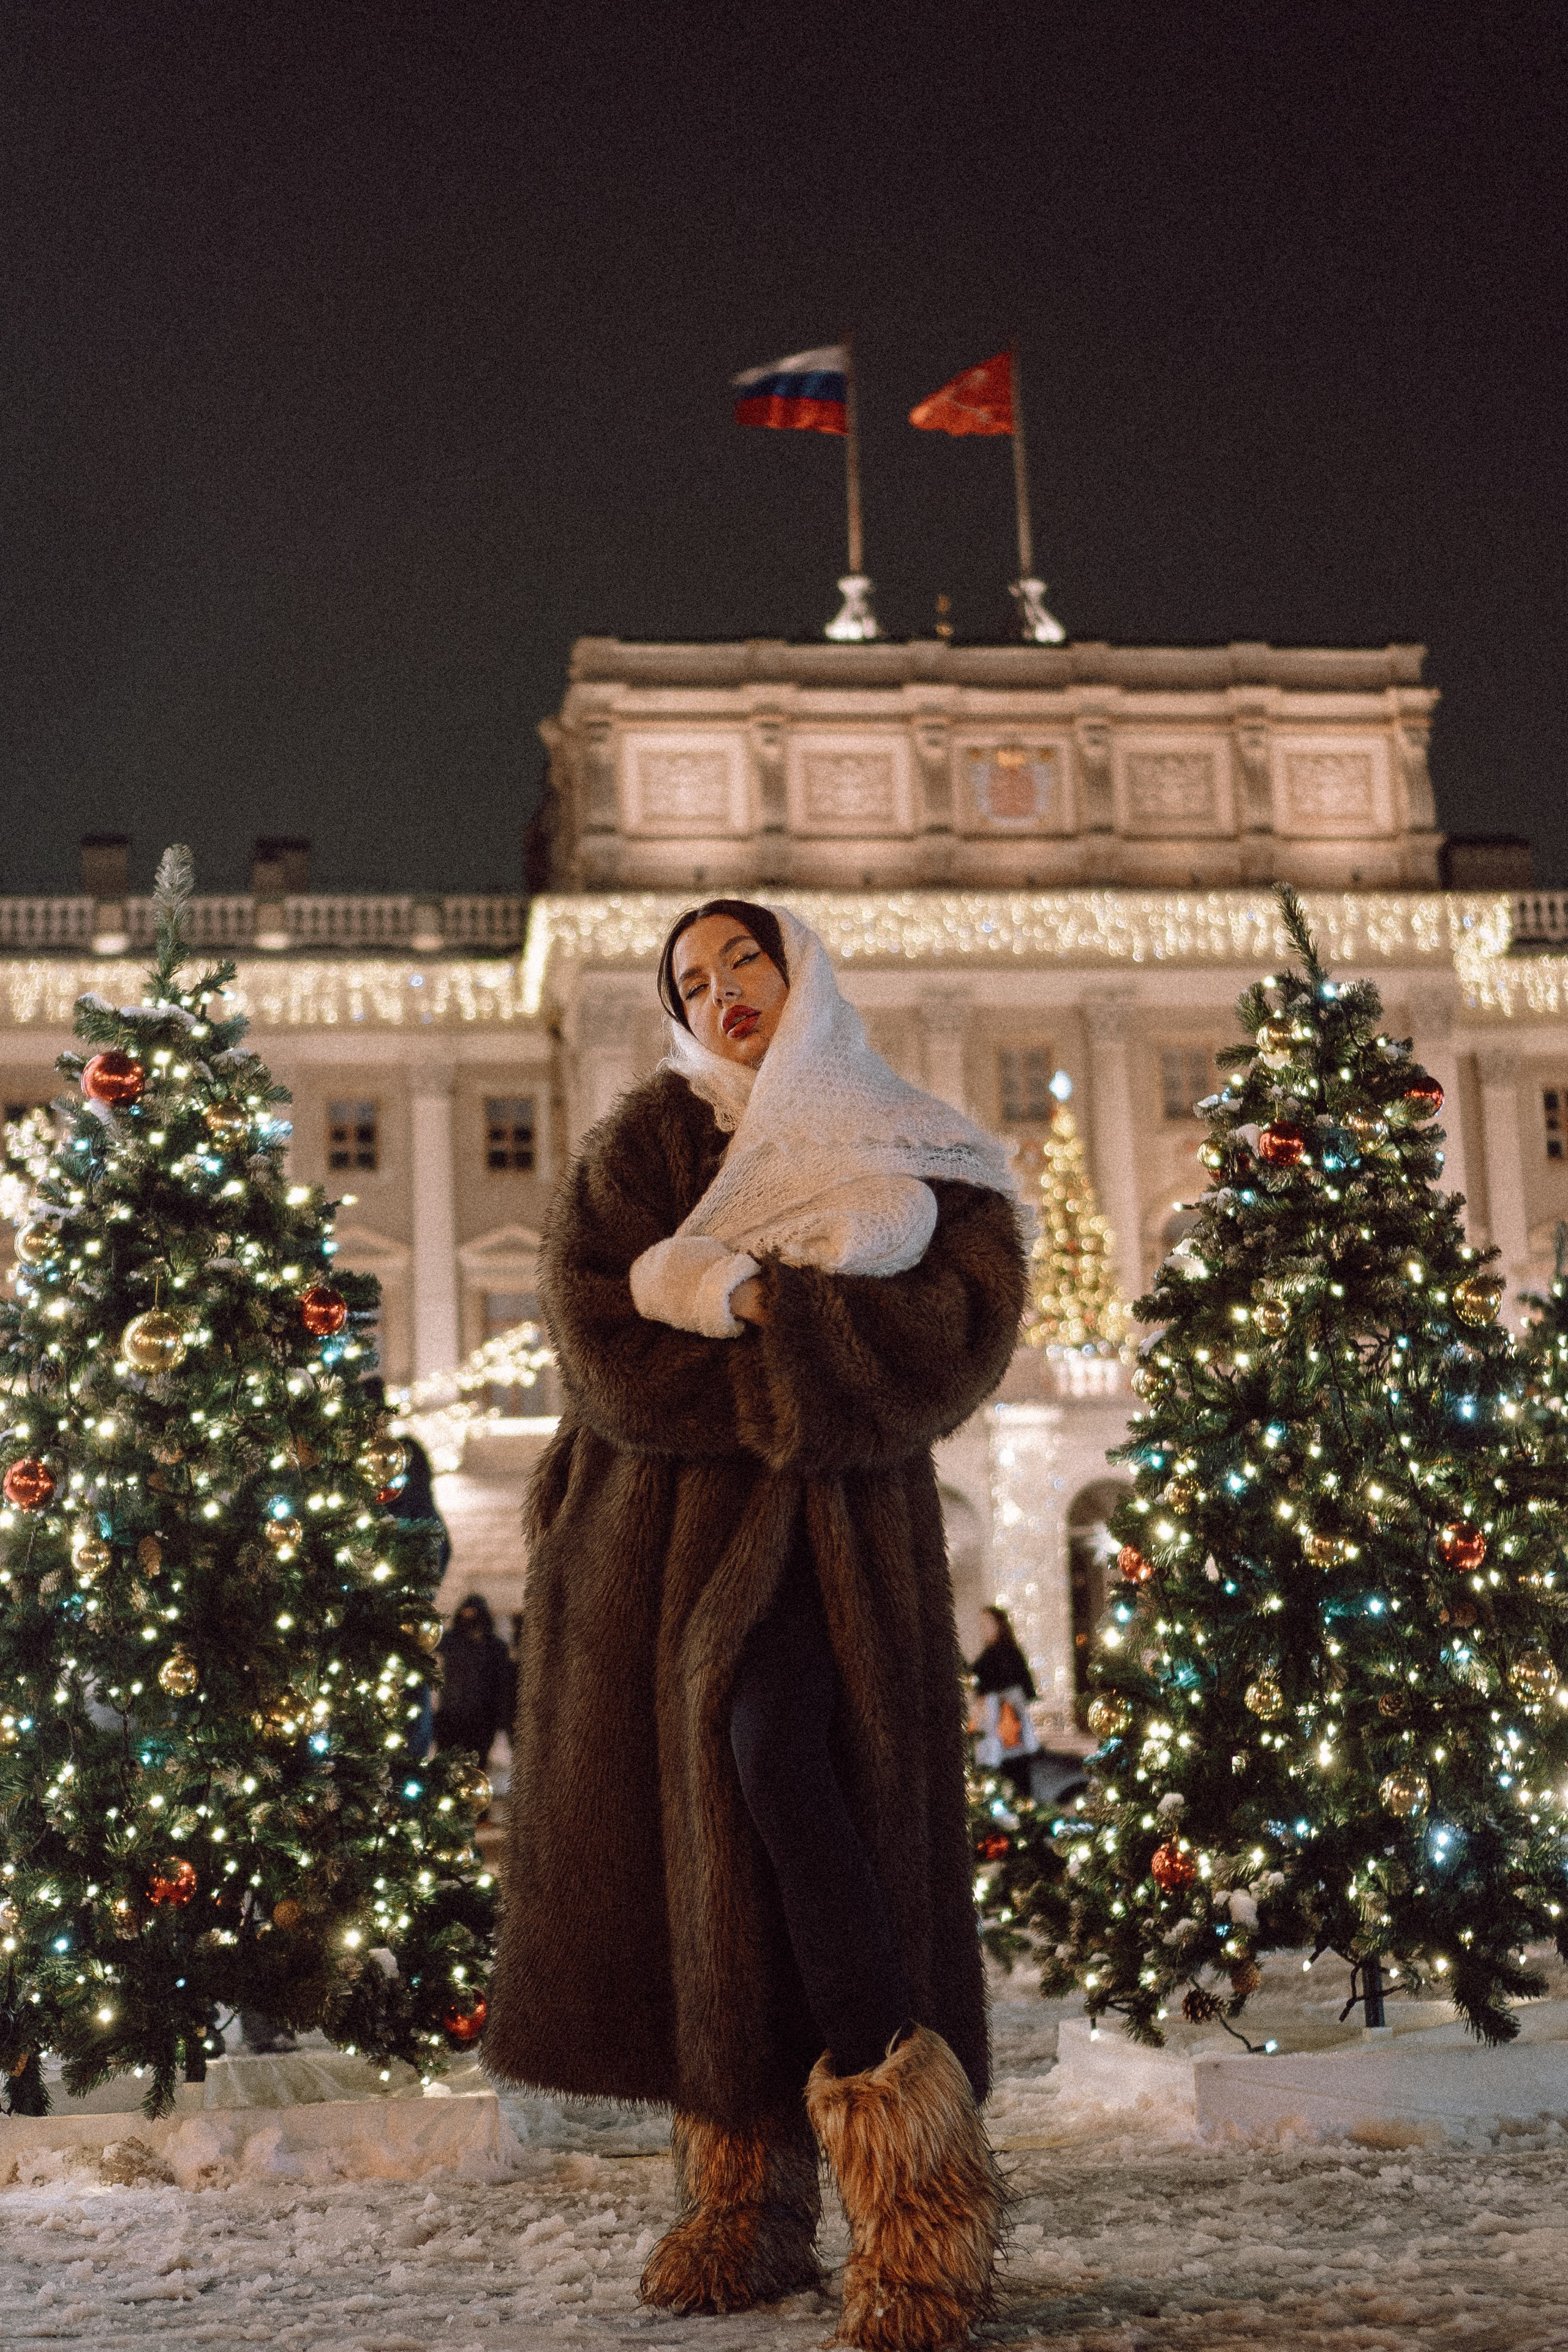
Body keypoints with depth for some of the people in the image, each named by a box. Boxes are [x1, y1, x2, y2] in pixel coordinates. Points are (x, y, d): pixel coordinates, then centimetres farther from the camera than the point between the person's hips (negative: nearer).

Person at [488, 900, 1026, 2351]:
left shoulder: (914, 1161, 12)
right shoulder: (653, 1140, 13)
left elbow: (963, 1327, -6)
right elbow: (595, 1322, -3)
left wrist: (742, 1298, -9)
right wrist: (794, 1368, -9)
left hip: (834, 1530, -2)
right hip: (667, 1531, 3)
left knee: (773, 1745, -25)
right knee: (686, 1837, -4)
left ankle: (914, 2189, -21)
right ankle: (743, 2200, 3)